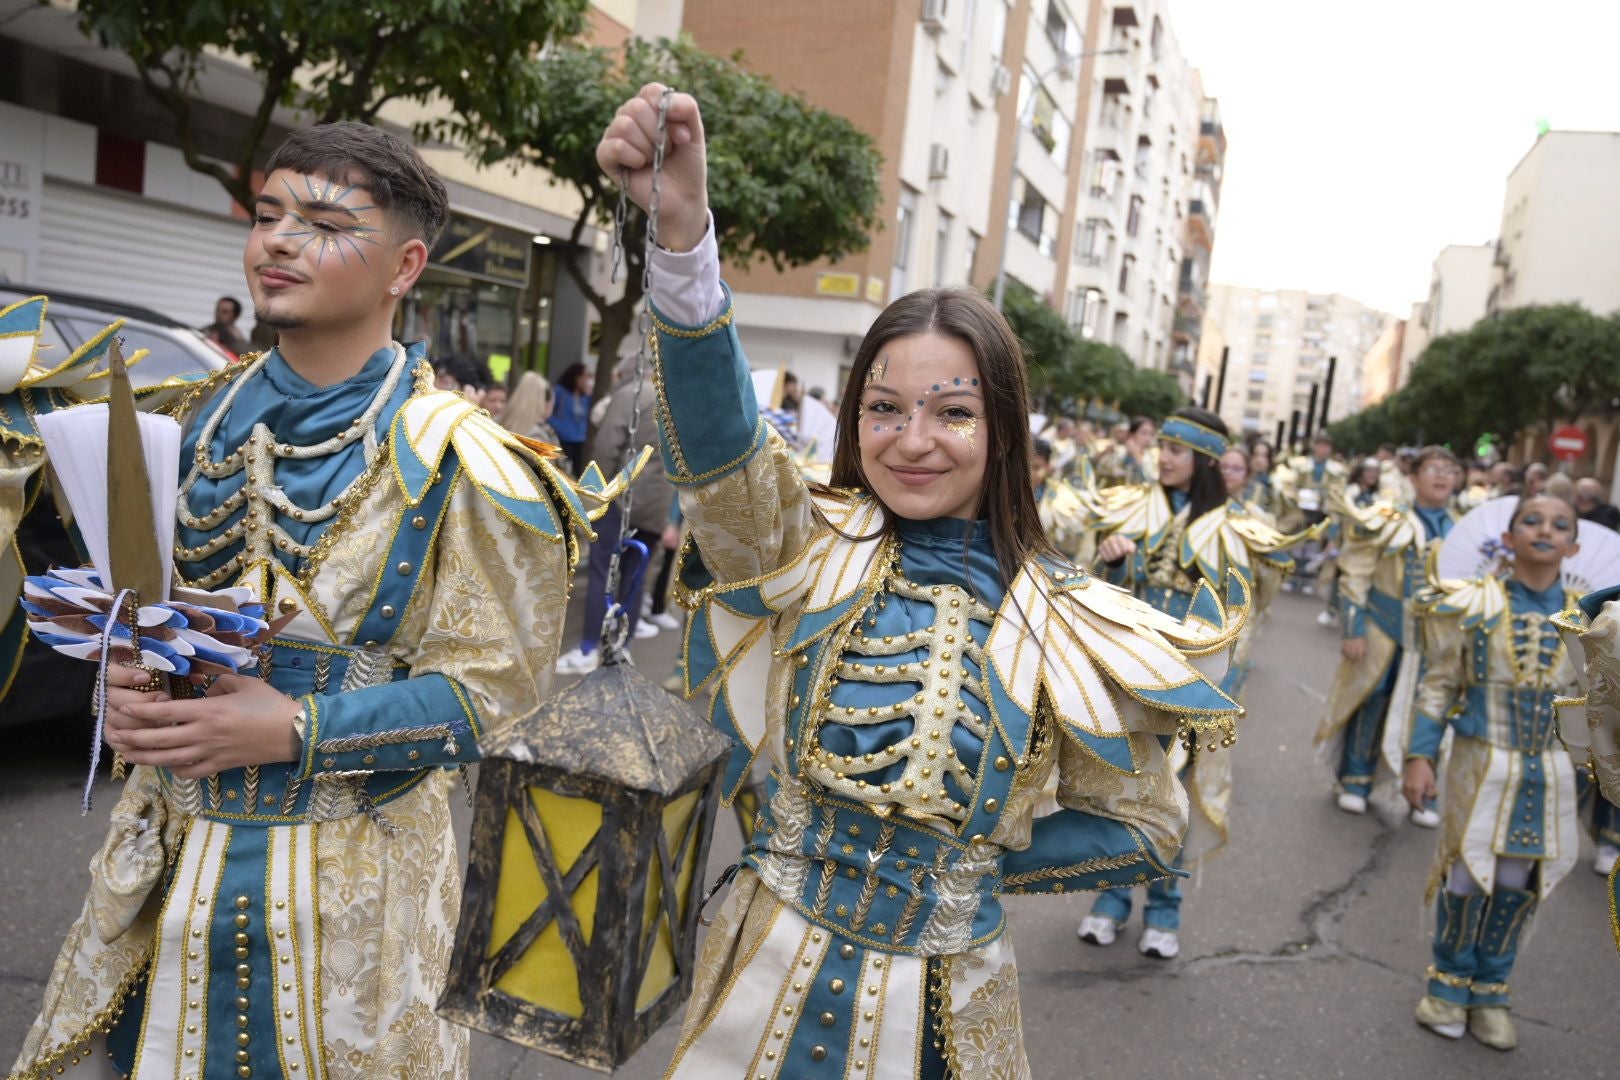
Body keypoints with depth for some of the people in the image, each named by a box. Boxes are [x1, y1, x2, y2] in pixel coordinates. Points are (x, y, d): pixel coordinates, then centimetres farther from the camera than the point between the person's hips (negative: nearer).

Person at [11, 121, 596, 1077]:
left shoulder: (452, 459, -17)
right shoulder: (207, 418, 1)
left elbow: (489, 684, -16)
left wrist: (294, 729, -24)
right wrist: (131, 678, -9)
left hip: (339, 882, -5)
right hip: (168, 853, 5)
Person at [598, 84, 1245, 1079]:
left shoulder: (1057, 620, -10)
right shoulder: (809, 545, -10)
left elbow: (1145, 827, 2)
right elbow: (717, 440, -32)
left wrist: (979, 865, -4)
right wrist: (682, 225, -47)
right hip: (776, 982, 0)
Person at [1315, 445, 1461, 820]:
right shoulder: (1388, 520, -6)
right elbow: (1355, 578, -6)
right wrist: (1353, 630, -10)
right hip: (1384, 628, -2)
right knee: (1372, 700, 5)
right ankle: (1355, 781, 20)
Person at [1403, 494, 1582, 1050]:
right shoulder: (1475, 605, -8)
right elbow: (1438, 686, -4)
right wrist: (1419, 757, -9)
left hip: (1548, 771, 3)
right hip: (1482, 762, -2)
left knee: (1517, 884, 10)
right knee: (1467, 875, 5)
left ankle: (1489, 990, 30)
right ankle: (1449, 983, 27)